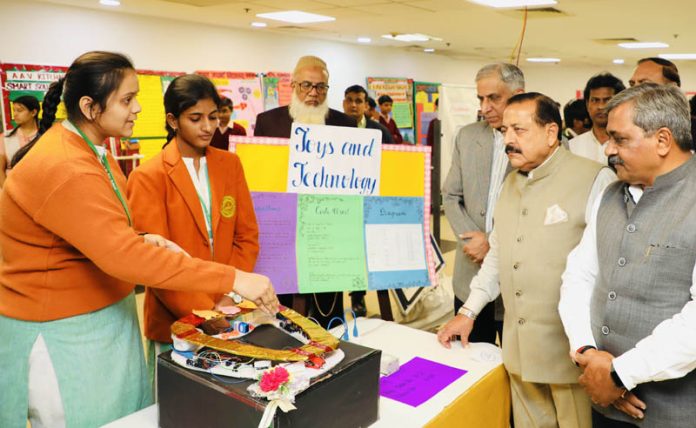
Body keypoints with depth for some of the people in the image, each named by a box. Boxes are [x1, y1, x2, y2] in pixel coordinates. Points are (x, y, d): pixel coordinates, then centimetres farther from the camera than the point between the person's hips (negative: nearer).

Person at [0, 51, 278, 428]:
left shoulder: (91, 148, 6)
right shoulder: (66, 170, -26)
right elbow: (124, 258, -33)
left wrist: (141, 240, -6)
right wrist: (232, 279, -34)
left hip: (104, 316, 9)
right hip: (63, 331, -9)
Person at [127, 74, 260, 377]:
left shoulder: (230, 164, 5)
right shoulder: (149, 177, -8)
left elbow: (248, 236, 4)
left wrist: (229, 297, -9)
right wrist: (205, 312, -18)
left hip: (227, 315, 4)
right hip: (174, 321, -3)